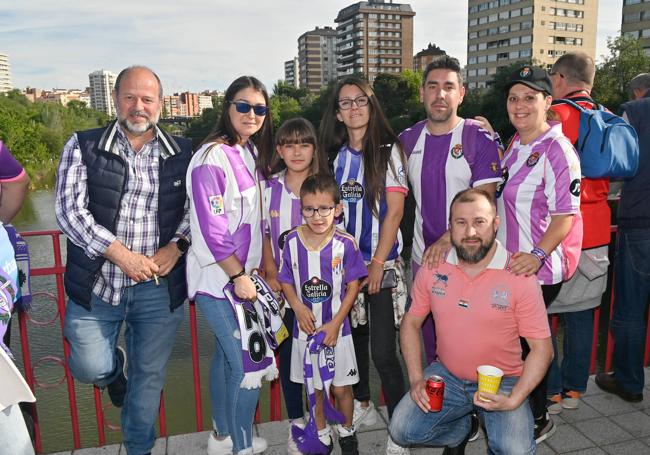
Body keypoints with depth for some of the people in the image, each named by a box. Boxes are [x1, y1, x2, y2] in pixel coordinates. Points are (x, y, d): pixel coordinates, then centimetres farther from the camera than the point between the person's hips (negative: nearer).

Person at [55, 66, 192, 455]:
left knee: (150, 377, 12)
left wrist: (176, 247, -12)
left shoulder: (182, 154, 3)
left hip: (159, 288, 1)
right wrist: (122, 255, -16)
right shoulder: (83, 146, -1)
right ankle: (115, 368, 39)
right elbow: (70, 210, -8)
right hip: (96, 283, -1)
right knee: (91, 369, 0)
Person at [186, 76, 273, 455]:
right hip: (219, 279, -8)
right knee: (249, 364, -2)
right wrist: (239, 276, -15)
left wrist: (253, 271, 9)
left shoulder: (251, 153, 9)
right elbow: (211, 228, -19)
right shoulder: (212, 157, -16)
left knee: (228, 356, 18)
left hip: (242, 275, 8)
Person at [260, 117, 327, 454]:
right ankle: (296, 423, 24)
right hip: (283, 287, 1)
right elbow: (263, 237, 5)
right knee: (288, 352, 7)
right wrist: (271, 275, -5)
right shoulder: (269, 189, 1)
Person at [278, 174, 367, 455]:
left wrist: (335, 323, -12)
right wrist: (298, 307, -15)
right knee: (314, 387, 17)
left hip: (336, 328, -2)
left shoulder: (345, 244, -13)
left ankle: (346, 432, 37)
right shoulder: (292, 241, -7)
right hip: (306, 327, 2)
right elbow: (286, 282, 2)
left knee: (341, 387, 10)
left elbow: (353, 287, -7)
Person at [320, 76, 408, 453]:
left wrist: (378, 263, -12)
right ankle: (363, 406, 35)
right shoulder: (335, 154, 10)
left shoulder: (388, 149, -3)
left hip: (381, 265, -4)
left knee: (383, 350, -7)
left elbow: (395, 211, -8)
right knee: (353, 338, 15)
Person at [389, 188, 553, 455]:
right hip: (447, 375, 3)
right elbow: (411, 322, 6)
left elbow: (542, 348, -10)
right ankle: (460, 428, 19)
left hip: (502, 381, -2)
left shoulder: (520, 277, -15)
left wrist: (513, 400, -22)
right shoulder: (432, 268, -5)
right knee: (402, 431, -12)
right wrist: (416, 379, -5)